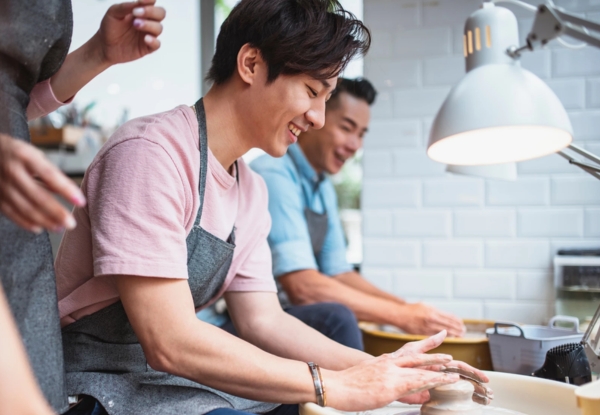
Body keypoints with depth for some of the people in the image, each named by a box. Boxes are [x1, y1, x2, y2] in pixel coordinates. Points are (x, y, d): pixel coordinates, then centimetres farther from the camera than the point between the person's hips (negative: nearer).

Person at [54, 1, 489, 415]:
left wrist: (379, 368, -6)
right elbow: (170, 343, -25)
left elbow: (263, 320, 6)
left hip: (187, 376, 8)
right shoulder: (151, 152, -20)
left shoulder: (251, 190, 7)